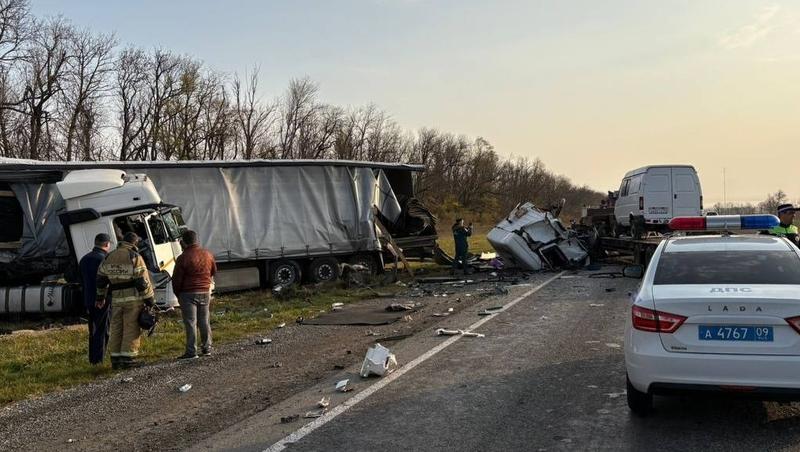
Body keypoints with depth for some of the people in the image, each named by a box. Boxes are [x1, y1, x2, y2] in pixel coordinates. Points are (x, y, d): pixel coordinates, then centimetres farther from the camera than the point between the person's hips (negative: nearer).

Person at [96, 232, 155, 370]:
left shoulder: (109, 257, 11)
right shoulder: (135, 257, -9)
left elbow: (101, 279, 17)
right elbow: (143, 281, -12)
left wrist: (101, 296, 29)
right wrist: (150, 299, -6)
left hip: (117, 300, 6)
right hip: (133, 299, -6)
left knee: (116, 329, 12)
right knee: (131, 329, -1)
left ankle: (115, 359, 17)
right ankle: (127, 358, -1)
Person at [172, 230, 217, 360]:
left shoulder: (183, 258, -14)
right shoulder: (208, 254, 4)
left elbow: (176, 279, -9)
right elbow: (213, 272, 18)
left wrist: (177, 293, 5)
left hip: (188, 294, -5)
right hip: (205, 292, 5)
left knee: (190, 322, -1)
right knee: (204, 321, 13)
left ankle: (191, 351, -1)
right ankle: (207, 348, 19)